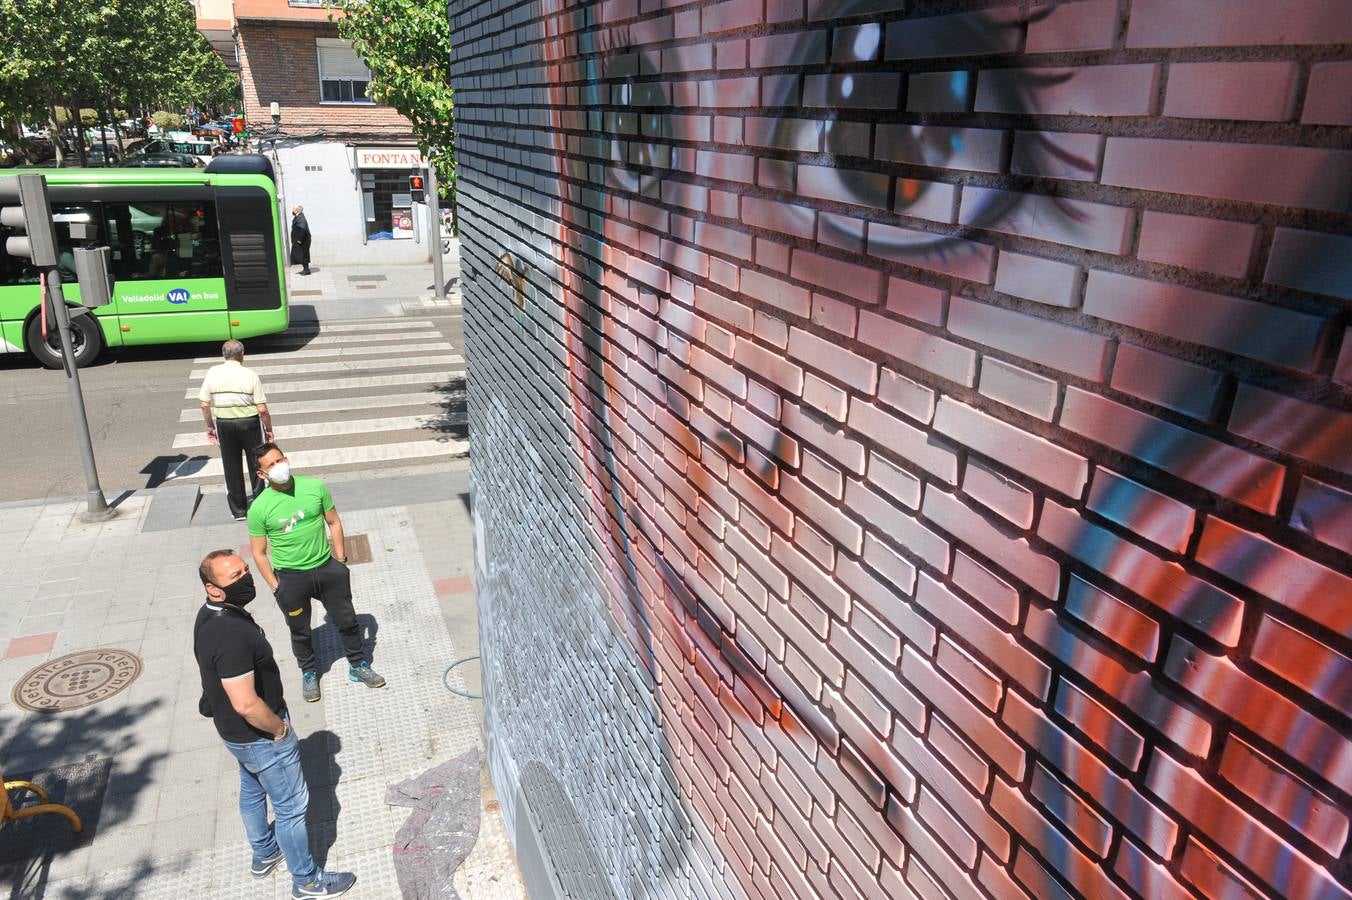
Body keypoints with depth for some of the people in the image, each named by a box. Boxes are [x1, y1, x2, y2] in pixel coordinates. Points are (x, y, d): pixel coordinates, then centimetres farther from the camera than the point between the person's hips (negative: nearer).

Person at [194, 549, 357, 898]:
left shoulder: (211, 615, -5)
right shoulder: (231, 635, -36)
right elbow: (246, 704, -35)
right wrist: (280, 728, -19)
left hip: (236, 731, 10)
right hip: (259, 735, -10)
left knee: (252, 791, 29)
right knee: (291, 805, 8)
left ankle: (264, 854, 51)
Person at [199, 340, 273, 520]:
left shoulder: (212, 373, -4)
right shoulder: (250, 375, -12)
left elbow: (204, 404, 0)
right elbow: (262, 409, -12)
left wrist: (210, 426, 13)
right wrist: (269, 429, 0)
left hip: (224, 424, 2)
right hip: (250, 423, -2)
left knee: (231, 467, 13)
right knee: (256, 464, 14)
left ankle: (237, 510, 19)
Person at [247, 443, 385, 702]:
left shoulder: (315, 486, -10)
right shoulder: (259, 508, -15)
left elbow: (334, 522, 2)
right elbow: (258, 553, -6)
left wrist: (340, 559, 1)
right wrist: (276, 587, -7)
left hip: (327, 568, 2)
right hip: (291, 577, -2)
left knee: (347, 621, 15)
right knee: (300, 632, 17)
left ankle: (358, 666, 37)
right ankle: (309, 674, 42)